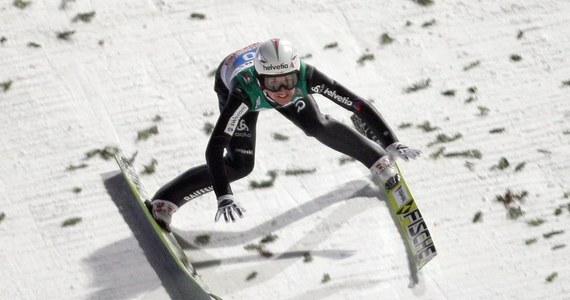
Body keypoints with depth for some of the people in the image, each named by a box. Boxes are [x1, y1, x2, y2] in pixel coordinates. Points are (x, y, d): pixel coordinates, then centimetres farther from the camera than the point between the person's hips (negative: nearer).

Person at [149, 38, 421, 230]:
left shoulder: (306, 77, -42)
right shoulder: (244, 90, -48)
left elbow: (359, 105, -37)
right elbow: (214, 149, -50)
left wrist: (391, 144, -42)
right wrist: (224, 198, -60)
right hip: (230, 81, -3)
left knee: (319, 128, -7)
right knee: (240, 165, -14)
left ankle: (380, 162, 20)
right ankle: (163, 204, -3)